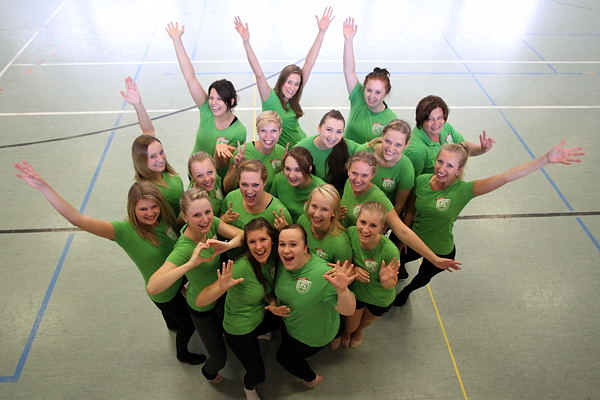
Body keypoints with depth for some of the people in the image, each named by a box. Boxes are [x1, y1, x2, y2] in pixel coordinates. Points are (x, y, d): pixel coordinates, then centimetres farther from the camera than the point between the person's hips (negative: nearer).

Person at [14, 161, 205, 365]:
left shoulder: (165, 218, -20)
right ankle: (183, 354, 53)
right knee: (189, 324, 19)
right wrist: (43, 187, -49)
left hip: (180, 279, 5)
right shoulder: (126, 230, -34)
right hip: (164, 293, -5)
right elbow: (78, 219, -44)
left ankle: (172, 324, 74)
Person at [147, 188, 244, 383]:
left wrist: (227, 245, -46)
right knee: (219, 357, 12)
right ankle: (209, 372, 48)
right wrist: (191, 263, -55)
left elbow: (241, 234, -26)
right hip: (202, 307, -5)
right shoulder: (183, 248, -38)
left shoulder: (210, 222, -22)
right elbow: (152, 287, -47)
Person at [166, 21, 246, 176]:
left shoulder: (239, 131, -18)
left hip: (220, 181, -3)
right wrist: (177, 40, -17)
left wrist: (220, 146, -37)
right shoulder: (207, 110, -10)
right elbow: (190, 77, -14)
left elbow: (221, 168, -17)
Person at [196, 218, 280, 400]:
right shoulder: (242, 267, -35)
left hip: (260, 318, 6)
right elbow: (200, 301, -38)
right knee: (258, 374, 11)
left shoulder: (272, 259, -16)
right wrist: (222, 287, -54)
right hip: (239, 331, -5)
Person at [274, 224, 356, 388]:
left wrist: (342, 290, -60)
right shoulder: (282, 264, -20)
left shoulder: (323, 274, -42)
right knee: (286, 346, 34)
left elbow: (348, 311, -42)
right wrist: (273, 305, -14)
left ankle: (312, 379, 47)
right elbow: (276, 290, 3)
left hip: (314, 336, -6)